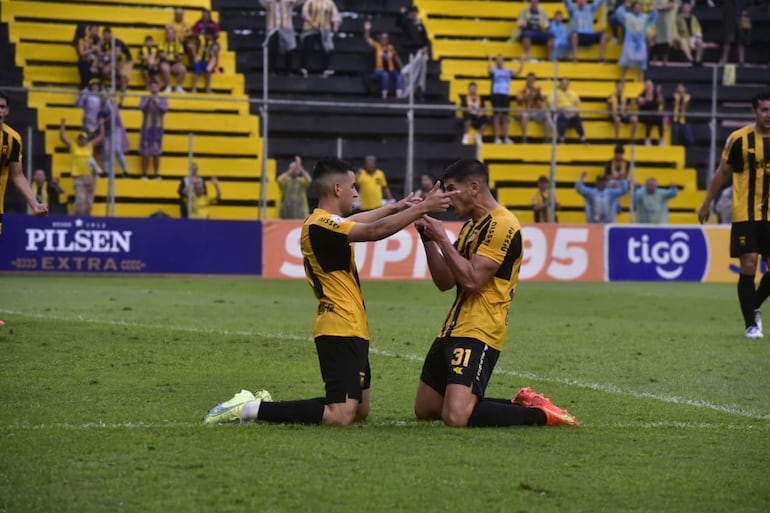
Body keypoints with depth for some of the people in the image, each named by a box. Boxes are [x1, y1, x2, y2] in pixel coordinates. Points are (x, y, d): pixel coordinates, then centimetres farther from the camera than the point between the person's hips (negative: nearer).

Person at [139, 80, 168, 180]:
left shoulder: (162, 100, 6)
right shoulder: (144, 98, 3)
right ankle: (144, 174, 2)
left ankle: (157, 174, 7)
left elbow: (165, 109, -9)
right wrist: (148, 101, -29)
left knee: (156, 153, 2)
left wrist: (157, 102, -23)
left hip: (158, 128, 1)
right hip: (146, 127, -1)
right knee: (145, 152, -3)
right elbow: (142, 108, -13)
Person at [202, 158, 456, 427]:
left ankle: (265, 403, 16)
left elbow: (355, 222, 38)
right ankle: (251, 408, -12)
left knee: (360, 411, 15)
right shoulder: (321, 225, -18)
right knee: (341, 415, -17)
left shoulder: (326, 222, 14)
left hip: (349, 329, 11)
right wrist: (422, 208, -24)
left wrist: (393, 208, 39)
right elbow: (376, 231, -29)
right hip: (340, 331, -11)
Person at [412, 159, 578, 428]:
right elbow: (445, 281, 14)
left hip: (477, 334, -10)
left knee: (456, 417, -23)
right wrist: (428, 239, 3)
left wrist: (442, 238, -16)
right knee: (424, 410, 12)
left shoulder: (501, 225, -14)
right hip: (453, 328, 10)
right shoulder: (471, 224, 17)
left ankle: (542, 415, -5)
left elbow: (472, 279, -23)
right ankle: (521, 404, 17)